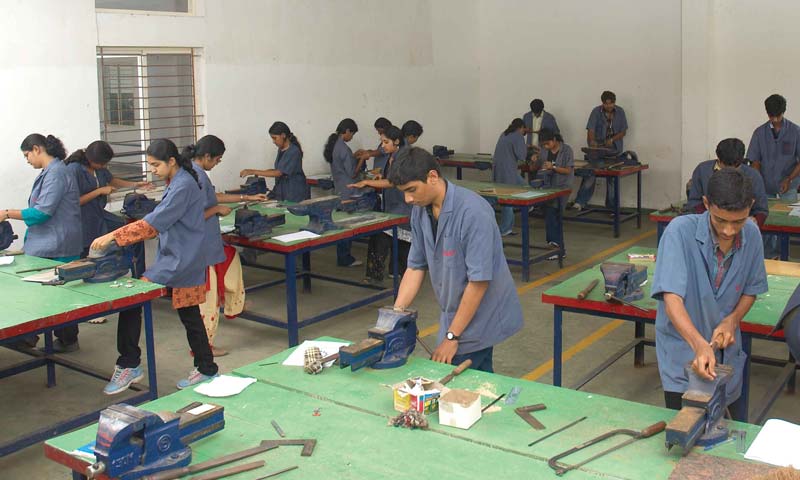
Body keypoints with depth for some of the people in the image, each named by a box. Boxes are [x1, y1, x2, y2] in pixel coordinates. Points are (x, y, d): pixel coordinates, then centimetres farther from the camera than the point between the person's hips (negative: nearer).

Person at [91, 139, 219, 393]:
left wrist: (114, 236, -24)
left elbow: (154, 222, -24)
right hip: (177, 258, 10)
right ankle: (206, 369, 24)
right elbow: (162, 222, 20)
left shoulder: (183, 186, -18)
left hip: (179, 261, -10)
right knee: (190, 316, 15)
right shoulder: (177, 183, 14)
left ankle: (128, 365, -4)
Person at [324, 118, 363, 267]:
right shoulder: (343, 148, -19)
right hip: (348, 192, -9)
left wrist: (356, 158, 14)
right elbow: (352, 173, -17)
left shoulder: (333, 145, 9)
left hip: (339, 190, 9)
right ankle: (345, 258, 5)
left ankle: (343, 257, 19)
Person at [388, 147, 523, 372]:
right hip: (455, 313, 7)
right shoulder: (421, 210, -1)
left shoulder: (473, 212, -25)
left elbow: (479, 280, -24)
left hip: (481, 317, -7)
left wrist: (451, 336, -19)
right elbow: (416, 267, 6)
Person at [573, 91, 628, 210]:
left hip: (614, 149, 2)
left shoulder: (620, 112, 2)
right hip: (597, 147, -2)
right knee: (590, 174, -11)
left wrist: (612, 140, -14)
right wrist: (592, 141, -35)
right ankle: (580, 202, -7)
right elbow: (591, 130, -14)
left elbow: (623, 132, 4)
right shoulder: (596, 111, -5)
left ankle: (612, 207, 10)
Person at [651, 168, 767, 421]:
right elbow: (672, 298, -32)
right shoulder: (680, 231, -24)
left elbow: (751, 290, 6)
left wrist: (732, 320, -13)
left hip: (726, 347, 5)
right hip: (682, 348, -4)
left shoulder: (751, 235, -9)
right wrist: (699, 345, -45)